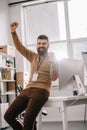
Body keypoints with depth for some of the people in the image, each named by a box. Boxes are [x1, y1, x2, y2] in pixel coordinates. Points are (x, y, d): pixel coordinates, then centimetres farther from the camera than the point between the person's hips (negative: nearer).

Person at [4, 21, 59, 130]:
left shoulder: (52, 58, 5)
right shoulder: (33, 57, 18)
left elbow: (54, 78, -6)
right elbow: (19, 47, 14)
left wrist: (53, 63, -21)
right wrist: (13, 32, 1)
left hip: (41, 92, -6)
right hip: (27, 90, 6)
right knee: (8, 116, 0)